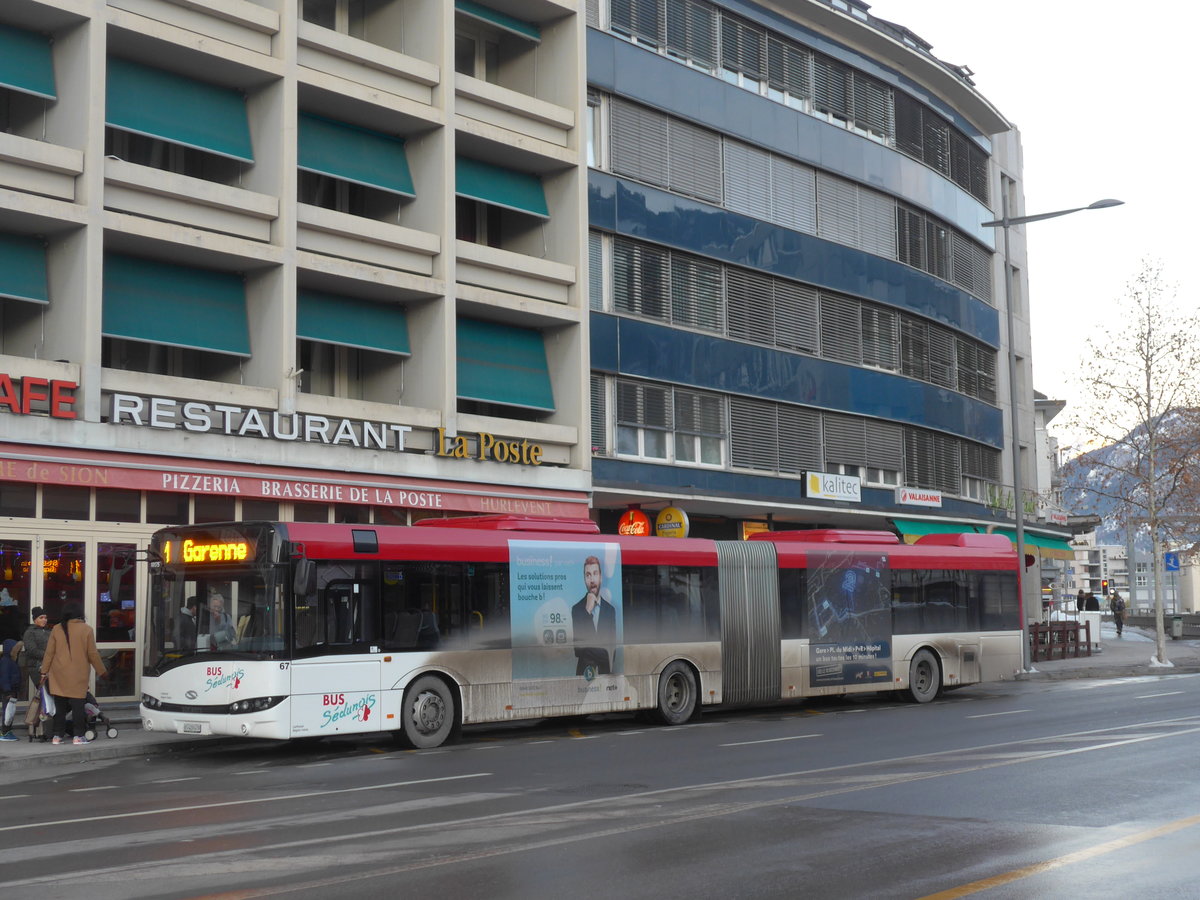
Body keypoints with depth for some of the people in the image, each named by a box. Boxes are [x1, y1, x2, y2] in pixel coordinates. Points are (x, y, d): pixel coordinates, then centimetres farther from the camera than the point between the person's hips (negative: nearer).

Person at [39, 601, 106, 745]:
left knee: (60, 706, 9)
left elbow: (49, 652, 3)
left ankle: (57, 736, 11)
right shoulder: (86, 629, -6)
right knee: (78, 705, 1)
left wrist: (45, 671, 12)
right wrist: (101, 671, 7)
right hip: (78, 676, -3)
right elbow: (93, 654, -4)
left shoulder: (57, 629, 1)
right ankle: (78, 736, 0)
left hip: (59, 674, 3)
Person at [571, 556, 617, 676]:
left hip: (605, 670, 2)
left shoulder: (610, 609, 5)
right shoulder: (576, 609, -3)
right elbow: (577, 646, -11)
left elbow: (613, 644, 9)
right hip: (584, 669, -2)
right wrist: (587, 611, -13)